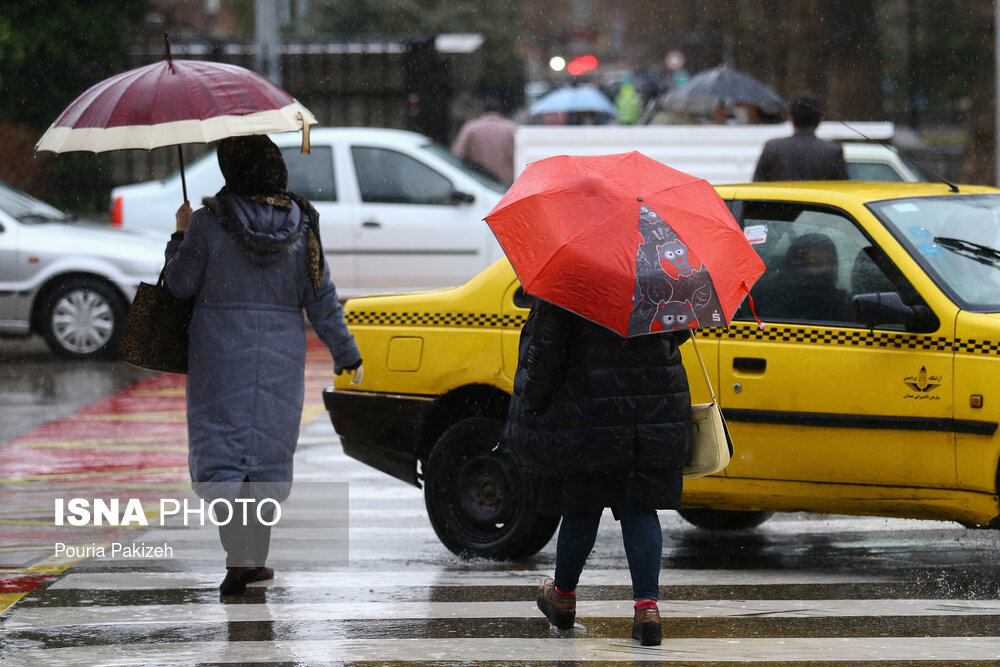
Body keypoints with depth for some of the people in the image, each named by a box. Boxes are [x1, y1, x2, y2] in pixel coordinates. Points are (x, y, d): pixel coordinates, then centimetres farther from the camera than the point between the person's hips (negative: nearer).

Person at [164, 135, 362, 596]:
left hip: (219, 353, -3)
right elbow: (321, 299, 2)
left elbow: (180, 285, -3)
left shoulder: (208, 222, -11)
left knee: (219, 453, -2)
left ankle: (239, 556, -20)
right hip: (281, 357, 3)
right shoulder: (301, 225, -1)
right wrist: (346, 353, 12)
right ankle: (256, 557, 20)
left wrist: (180, 236, 12)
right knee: (269, 452, 14)